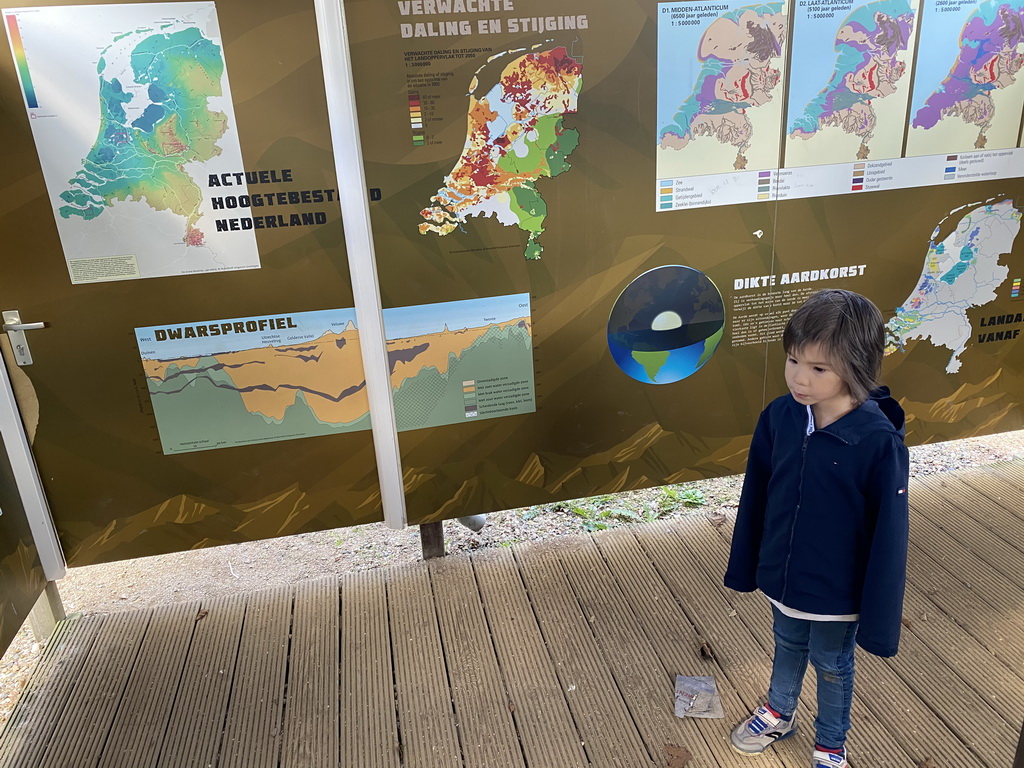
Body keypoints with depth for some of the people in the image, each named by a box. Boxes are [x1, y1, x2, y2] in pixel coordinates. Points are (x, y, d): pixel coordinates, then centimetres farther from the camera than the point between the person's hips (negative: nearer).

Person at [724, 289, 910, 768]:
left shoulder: (879, 442, -27)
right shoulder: (778, 417, -14)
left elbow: (888, 532, -19)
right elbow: (755, 497, -2)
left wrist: (878, 616, -13)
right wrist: (744, 566, 7)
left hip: (838, 592, -3)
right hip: (781, 576, 4)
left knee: (832, 667, 21)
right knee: (788, 647, 28)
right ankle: (778, 715, 55)